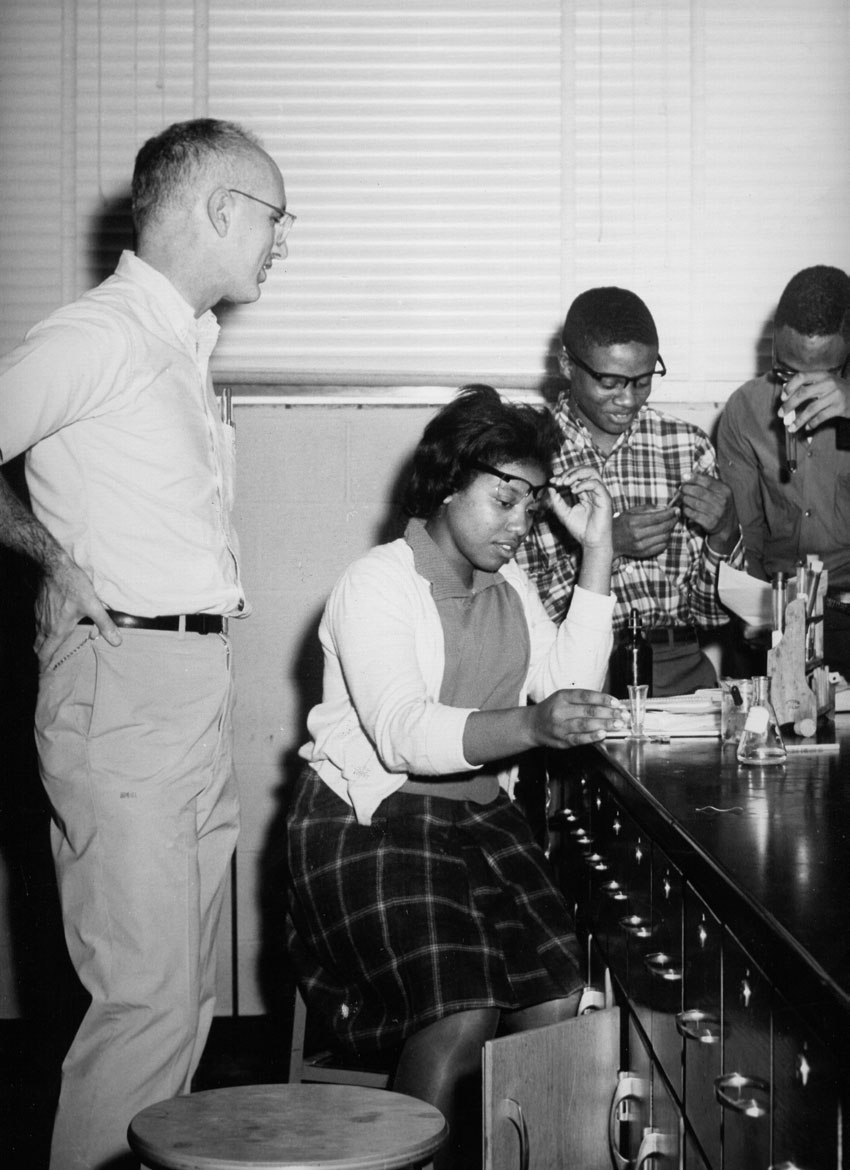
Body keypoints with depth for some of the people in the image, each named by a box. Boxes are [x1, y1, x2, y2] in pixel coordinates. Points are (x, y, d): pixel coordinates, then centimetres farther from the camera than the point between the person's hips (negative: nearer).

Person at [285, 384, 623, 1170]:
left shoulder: (509, 582, 14)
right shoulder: (377, 584, -10)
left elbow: (570, 685, 0)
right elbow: (402, 734, -24)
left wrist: (597, 552, -2)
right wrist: (529, 727, -40)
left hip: (481, 814, 7)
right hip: (371, 819, -7)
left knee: (558, 1000, -13)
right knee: (462, 1018, -23)